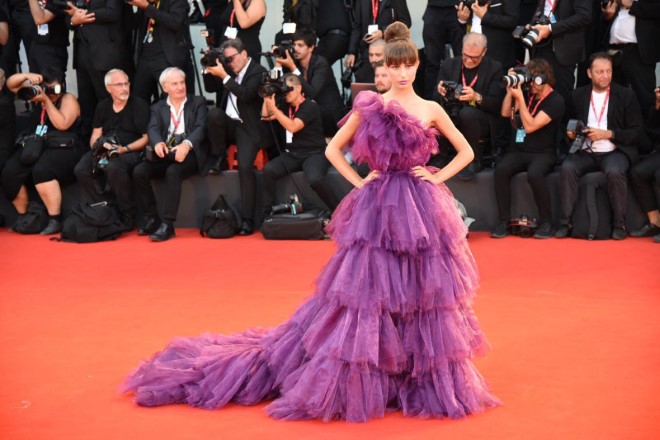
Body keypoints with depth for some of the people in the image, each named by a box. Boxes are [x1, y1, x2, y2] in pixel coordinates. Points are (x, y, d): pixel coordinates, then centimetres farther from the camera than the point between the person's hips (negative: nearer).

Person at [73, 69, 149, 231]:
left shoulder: (139, 105, 2)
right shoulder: (102, 107, 17)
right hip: (104, 151, 5)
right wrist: (98, 147, -9)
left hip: (131, 152, -5)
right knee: (82, 169, -23)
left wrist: (125, 149, -17)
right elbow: (95, 137, 14)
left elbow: (146, 138, -4)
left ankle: (128, 216, -22)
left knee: (113, 168, -37)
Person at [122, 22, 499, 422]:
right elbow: (333, 149, 7)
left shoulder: (431, 110, 5)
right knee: (366, 290, -2)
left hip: (422, 209, 2)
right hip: (379, 208, -2)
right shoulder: (369, 107, 1)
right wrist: (361, 183, -1)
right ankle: (351, 382, 6)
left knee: (424, 293, 5)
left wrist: (436, 177, 1)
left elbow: (466, 151, 12)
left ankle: (427, 381, 16)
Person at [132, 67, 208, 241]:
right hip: (165, 154, 4)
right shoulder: (158, 108, 17)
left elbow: (201, 128, -8)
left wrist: (187, 144, -30)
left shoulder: (198, 103, 9)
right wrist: (157, 143, -28)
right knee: (139, 171, -21)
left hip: (189, 154, -4)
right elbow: (153, 129, -2)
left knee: (173, 172, -34)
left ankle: (168, 224, -34)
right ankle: (152, 219, -11)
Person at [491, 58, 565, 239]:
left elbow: (530, 126, -15)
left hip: (542, 154, -5)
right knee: (501, 169, -27)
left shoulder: (555, 101, -8)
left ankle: (546, 222, -19)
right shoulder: (529, 94, 13)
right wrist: (510, 89, 1)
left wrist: (520, 99, -16)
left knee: (534, 174, -37)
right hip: (519, 150, 5)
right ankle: (504, 221, -21)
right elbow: (505, 113, 9)